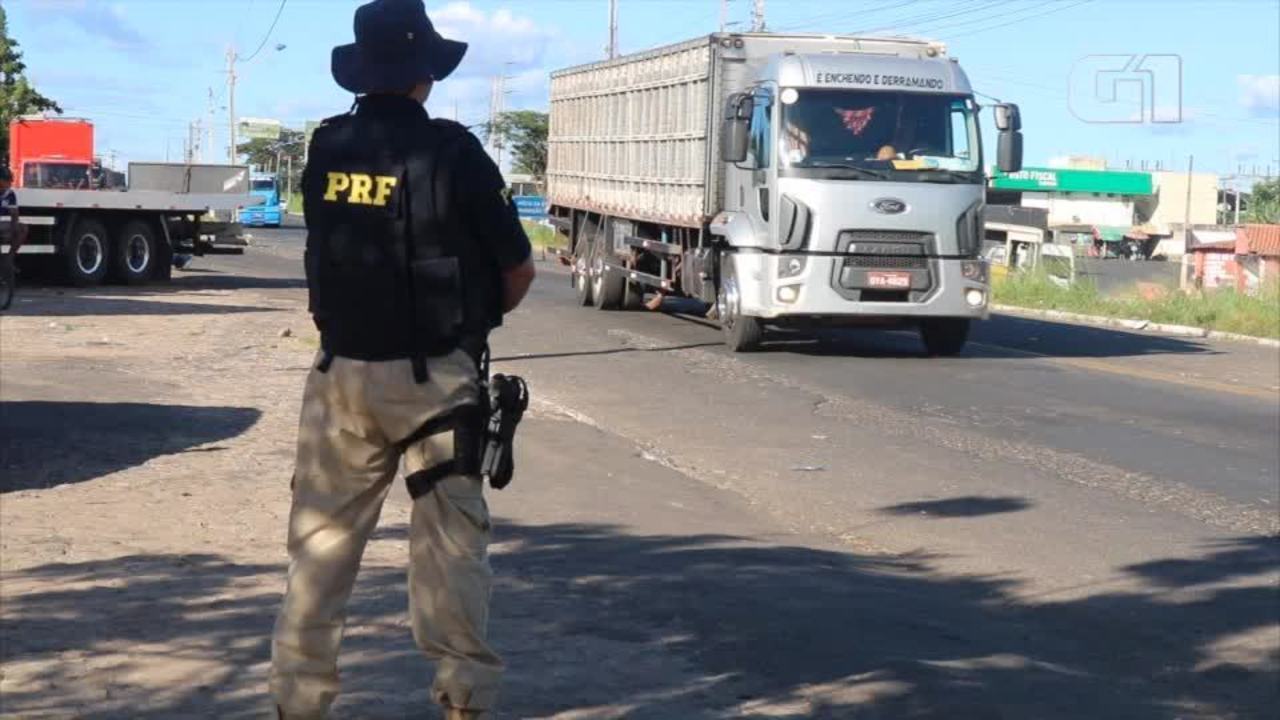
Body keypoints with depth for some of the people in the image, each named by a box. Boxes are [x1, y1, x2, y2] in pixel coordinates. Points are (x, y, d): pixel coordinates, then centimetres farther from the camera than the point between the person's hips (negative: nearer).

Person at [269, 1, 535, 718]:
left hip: (341, 372, 4)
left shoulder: (325, 149, 1)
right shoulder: (451, 150, -11)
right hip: (431, 377, -3)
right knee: (450, 541, 4)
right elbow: (518, 270, -5)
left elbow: (334, 252, 10)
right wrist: (476, 319, 14)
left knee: (322, 538, 11)